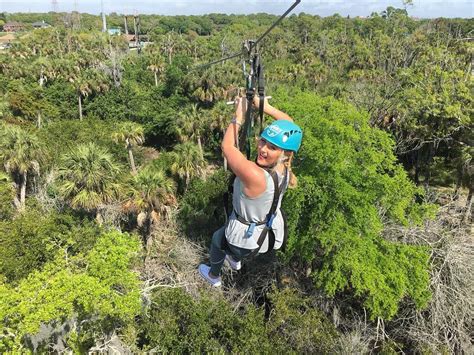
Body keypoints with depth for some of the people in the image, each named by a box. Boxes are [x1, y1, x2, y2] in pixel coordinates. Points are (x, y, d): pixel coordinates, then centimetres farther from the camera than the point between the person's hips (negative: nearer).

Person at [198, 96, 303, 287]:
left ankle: (214, 277, 59)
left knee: (217, 239, 29)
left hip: (247, 236, -6)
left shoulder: (255, 175, -43)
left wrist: (239, 115, -21)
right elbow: (289, 125, -7)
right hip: (270, 229, 6)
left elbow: (227, 146, -29)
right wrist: (266, 107, -15)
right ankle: (235, 260, 70)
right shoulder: (284, 166, -22)